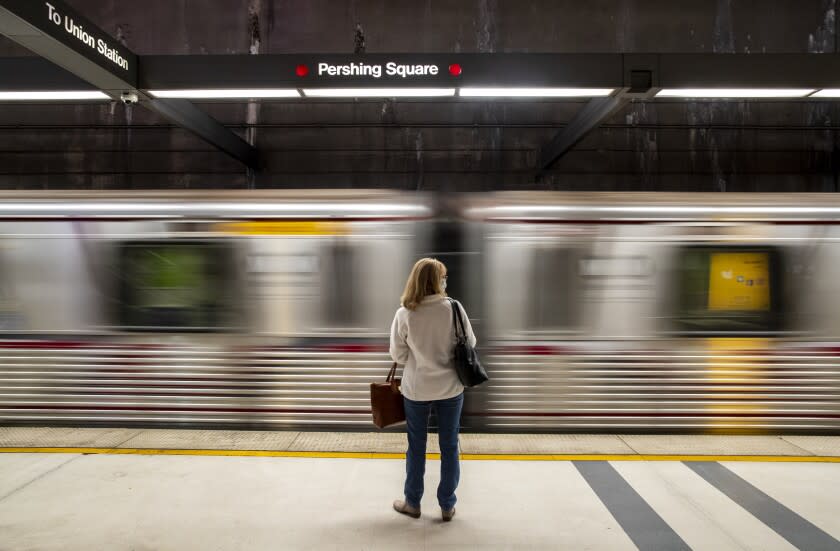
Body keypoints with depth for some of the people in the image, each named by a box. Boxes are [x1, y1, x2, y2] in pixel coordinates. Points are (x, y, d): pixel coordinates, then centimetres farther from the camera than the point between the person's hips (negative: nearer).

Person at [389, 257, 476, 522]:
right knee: (449, 446, 14)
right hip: (450, 388, 0)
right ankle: (447, 505, 25)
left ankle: (412, 503, 30)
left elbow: (398, 356, -6)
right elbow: (470, 343, -2)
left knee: (416, 446, 16)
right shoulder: (453, 308, -13)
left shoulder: (404, 314, -13)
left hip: (416, 389, 0)